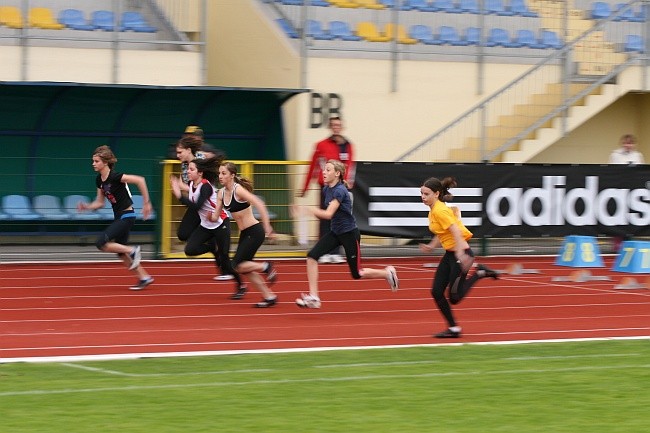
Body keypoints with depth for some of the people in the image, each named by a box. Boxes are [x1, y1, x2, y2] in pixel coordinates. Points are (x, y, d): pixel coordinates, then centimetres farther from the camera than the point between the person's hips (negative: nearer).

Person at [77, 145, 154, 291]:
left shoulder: (114, 177, -21)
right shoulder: (99, 180, 5)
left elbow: (140, 180, -26)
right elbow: (100, 203, 13)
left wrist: (146, 202, -23)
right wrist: (86, 207, -5)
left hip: (126, 216, -9)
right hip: (119, 217, 9)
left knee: (101, 243, -17)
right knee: (120, 252, 13)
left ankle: (132, 251, -4)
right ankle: (144, 277, 22)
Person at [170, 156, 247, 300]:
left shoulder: (205, 186, -25)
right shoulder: (191, 185, -2)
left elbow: (196, 207, -37)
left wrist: (179, 195, -40)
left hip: (220, 223, -7)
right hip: (205, 225, 7)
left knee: (224, 259, -3)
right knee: (190, 249, -13)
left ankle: (241, 286, 17)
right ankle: (214, 248, 14)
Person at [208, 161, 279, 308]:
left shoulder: (238, 190, -20)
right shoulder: (221, 193, 4)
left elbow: (259, 205, -27)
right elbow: (215, 217, 7)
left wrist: (267, 228, -32)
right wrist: (210, 216, -18)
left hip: (255, 232, -9)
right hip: (244, 234, 9)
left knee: (237, 265, -11)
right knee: (244, 267, 10)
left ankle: (266, 267, 8)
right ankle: (269, 296, 19)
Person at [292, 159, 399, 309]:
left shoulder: (340, 191, -24)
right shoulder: (326, 189, 2)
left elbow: (328, 214, -35)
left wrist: (305, 209, -37)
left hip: (349, 234, -8)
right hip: (335, 232, 8)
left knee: (357, 274, 3)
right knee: (312, 256, -13)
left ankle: (387, 273, 29)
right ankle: (313, 297, -12)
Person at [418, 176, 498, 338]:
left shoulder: (440, 211, -20)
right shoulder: (433, 210, 9)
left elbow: (456, 231, -30)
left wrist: (460, 254, -40)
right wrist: (432, 246, 11)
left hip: (460, 253, -9)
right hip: (449, 254, 9)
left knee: (454, 297, -4)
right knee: (436, 291, 4)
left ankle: (479, 273, 12)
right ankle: (453, 328, 13)